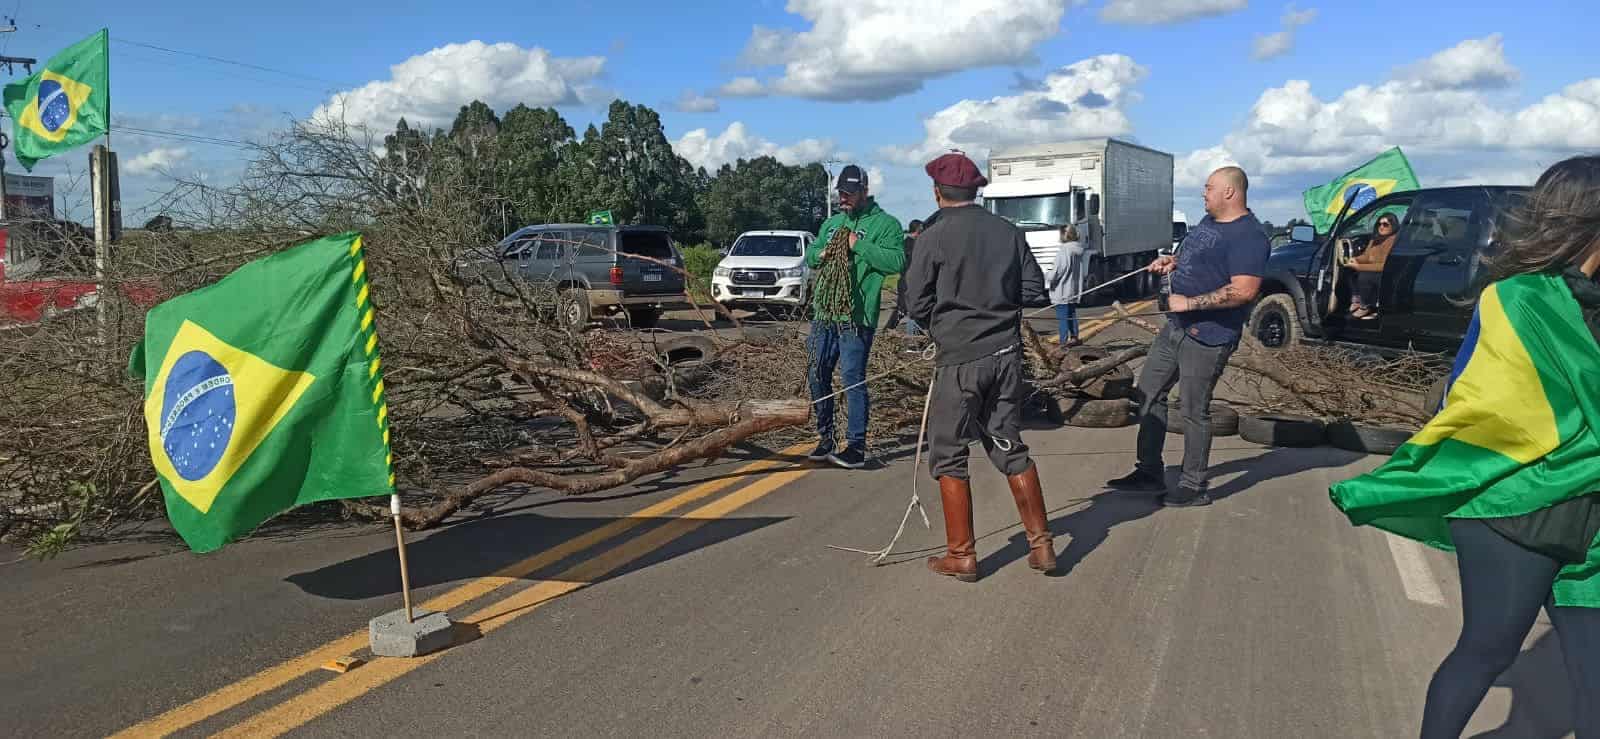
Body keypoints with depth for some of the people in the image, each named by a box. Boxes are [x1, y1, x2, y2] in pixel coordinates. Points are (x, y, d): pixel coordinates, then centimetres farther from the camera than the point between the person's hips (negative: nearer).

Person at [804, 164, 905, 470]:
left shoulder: (885, 223, -4)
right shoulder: (832, 223, 18)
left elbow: (898, 261, -17)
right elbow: (809, 255, 23)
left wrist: (859, 246, -19)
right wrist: (821, 253, 0)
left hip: (856, 316, -7)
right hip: (823, 312, 7)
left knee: (853, 379, -8)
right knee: (818, 376, 11)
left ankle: (857, 446, 0)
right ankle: (826, 438, 26)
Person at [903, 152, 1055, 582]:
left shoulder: (933, 239, -9)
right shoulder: (1008, 232, 4)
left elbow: (918, 307, -5)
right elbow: (1035, 293, 4)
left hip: (958, 358, -5)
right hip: (1006, 353, 5)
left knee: (948, 456, 7)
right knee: (1010, 447, 16)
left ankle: (961, 556, 11)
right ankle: (1041, 545, 18)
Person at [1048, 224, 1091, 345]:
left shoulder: (1063, 250, -19)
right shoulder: (1080, 250, 6)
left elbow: (1059, 269, -21)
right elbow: (1084, 270, 13)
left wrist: (1050, 277, -3)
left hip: (1062, 291, -8)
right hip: (1075, 289, 8)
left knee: (1062, 316, -3)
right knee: (1072, 314, 19)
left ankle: (1063, 340, -2)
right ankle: (1074, 337, 26)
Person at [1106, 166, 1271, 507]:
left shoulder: (1248, 236, -19)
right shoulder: (1209, 221, 13)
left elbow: (1244, 290, -28)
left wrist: (1189, 303, -24)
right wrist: (1173, 262, 8)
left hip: (1208, 337, -10)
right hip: (1178, 326, 10)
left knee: (1194, 411, 0)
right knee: (1148, 392, 13)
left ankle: (1195, 488, 15)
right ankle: (1150, 473, 23)